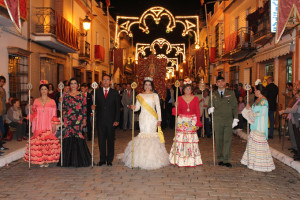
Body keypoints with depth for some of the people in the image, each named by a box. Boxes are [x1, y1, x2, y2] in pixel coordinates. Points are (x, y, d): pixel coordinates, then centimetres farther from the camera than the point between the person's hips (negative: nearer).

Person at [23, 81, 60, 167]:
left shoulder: (52, 101, 6)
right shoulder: (36, 101, 10)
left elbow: (54, 114, 4)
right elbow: (33, 113, 10)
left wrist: (54, 125, -3)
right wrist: (31, 109, -11)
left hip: (48, 126, -1)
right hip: (39, 126, 1)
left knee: (48, 142, -8)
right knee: (38, 142, -6)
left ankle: (47, 160, 3)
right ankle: (40, 160, 4)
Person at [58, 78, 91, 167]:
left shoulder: (82, 95, 6)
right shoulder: (66, 95, 11)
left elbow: (84, 107, 4)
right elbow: (64, 108, 9)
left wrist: (84, 119, -2)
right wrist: (61, 102, -9)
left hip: (78, 119, -2)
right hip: (68, 119, 2)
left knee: (78, 135, -6)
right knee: (69, 136, -2)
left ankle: (79, 159, 5)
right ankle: (69, 160, 8)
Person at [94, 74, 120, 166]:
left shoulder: (115, 93, 4)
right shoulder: (97, 92, 7)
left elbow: (117, 107, 2)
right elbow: (95, 104, 7)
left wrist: (117, 120, -5)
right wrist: (93, 107, -18)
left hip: (111, 121, -1)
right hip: (100, 120, 1)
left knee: (110, 141, 6)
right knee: (101, 140, 7)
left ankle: (109, 159, 17)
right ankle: (102, 159, 18)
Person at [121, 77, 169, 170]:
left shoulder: (155, 95, 6)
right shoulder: (139, 96, 9)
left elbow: (158, 108, 4)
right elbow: (137, 107, 5)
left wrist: (159, 119, -2)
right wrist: (134, 108, -18)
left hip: (152, 118, -1)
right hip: (143, 118, 1)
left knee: (152, 134, -5)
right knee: (143, 134, 0)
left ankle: (153, 159, 2)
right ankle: (143, 158, 7)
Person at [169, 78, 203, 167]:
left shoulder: (195, 99, 6)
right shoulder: (180, 98, 5)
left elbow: (198, 112, 4)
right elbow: (177, 112, 5)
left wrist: (198, 123, -3)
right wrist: (176, 106, -15)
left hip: (192, 121, 0)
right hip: (182, 121, 0)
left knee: (191, 139, -2)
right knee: (181, 139, -3)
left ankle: (191, 160, 7)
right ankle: (180, 160, 5)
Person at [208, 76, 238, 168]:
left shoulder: (231, 93, 8)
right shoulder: (213, 94, 8)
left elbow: (235, 106, 7)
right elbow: (210, 106, 11)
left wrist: (235, 118, -1)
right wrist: (210, 109, -13)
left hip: (228, 120, 0)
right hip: (217, 120, 1)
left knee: (228, 140, -4)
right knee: (219, 140, 5)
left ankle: (227, 160, 1)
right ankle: (220, 159, 16)